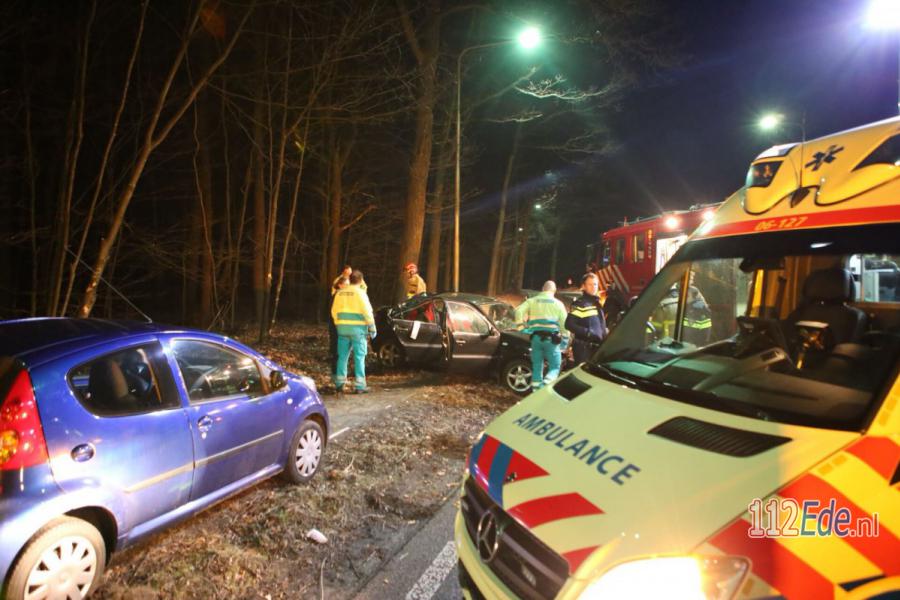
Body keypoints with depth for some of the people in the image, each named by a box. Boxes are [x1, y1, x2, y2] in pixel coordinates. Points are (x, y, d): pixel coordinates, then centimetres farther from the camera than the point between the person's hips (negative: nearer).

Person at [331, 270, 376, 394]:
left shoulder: (340, 292, 8)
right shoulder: (360, 293, -8)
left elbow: (334, 311, 13)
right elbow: (367, 312, -11)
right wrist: (372, 328, -4)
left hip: (343, 328, 5)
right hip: (357, 328, -5)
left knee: (342, 356, 11)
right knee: (359, 357, -1)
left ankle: (339, 383, 15)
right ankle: (360, 386, 0)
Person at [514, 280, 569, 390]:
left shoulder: (532, 301, 11)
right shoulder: (557, 303, 7)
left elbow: (519, 311, -2)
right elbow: (564, 323, 6)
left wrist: (521, 324, 11)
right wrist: (565, 340, 14)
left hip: (536, 337, 3)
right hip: (551, 338, -2)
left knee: (537, 367, 12)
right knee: (554, 367, 2)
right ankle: (545, 387, -22)